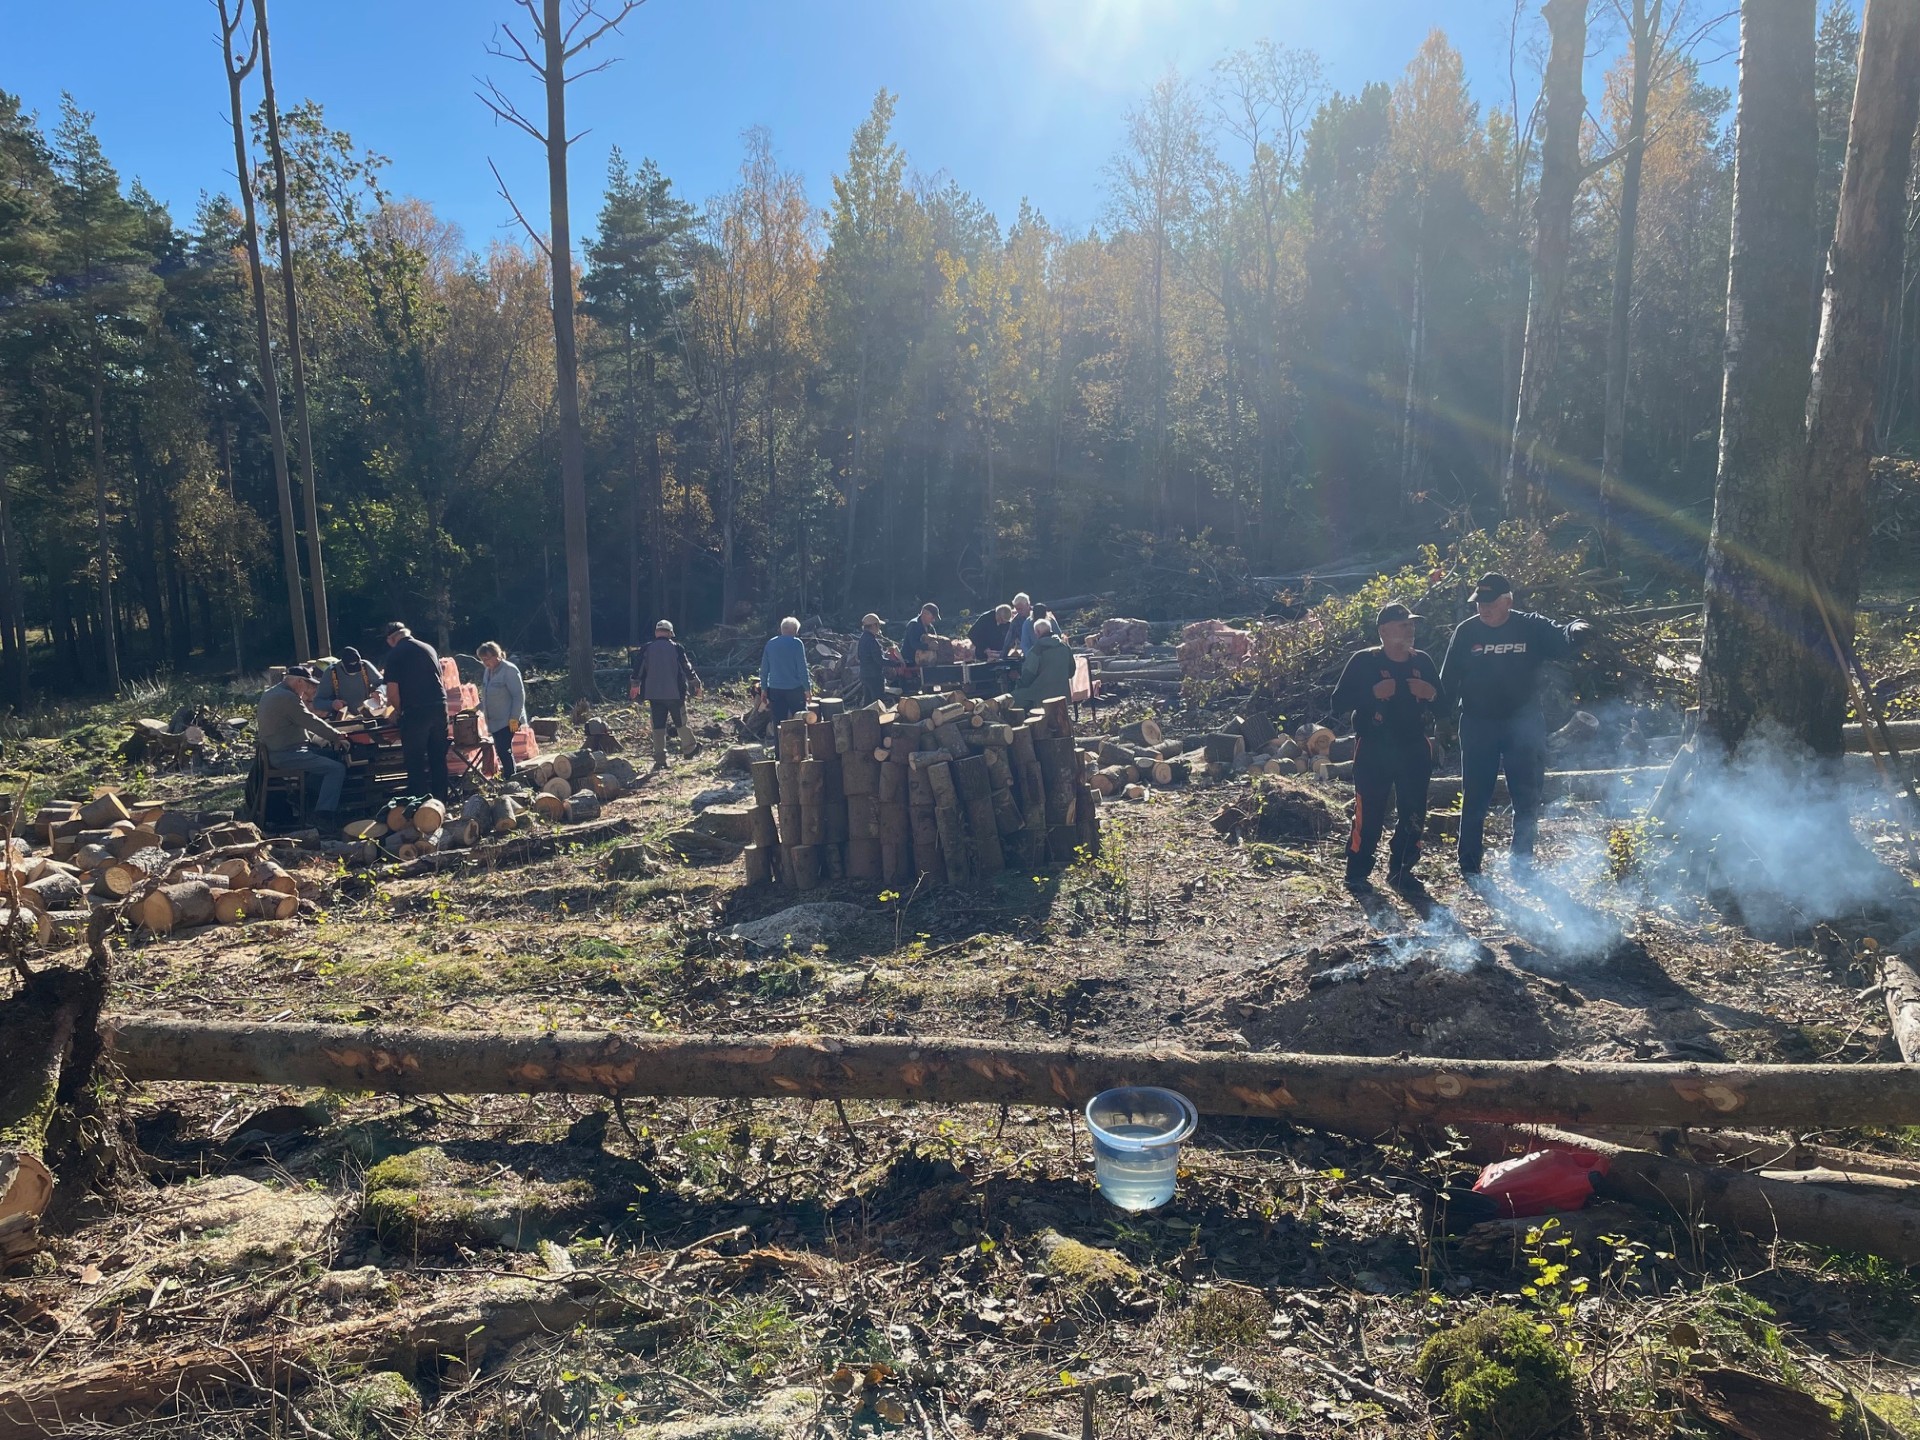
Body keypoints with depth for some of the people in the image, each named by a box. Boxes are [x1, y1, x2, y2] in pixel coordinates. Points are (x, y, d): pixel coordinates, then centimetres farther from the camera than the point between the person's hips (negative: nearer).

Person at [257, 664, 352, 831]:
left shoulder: (273, 693, 16)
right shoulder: (287, 698, -19)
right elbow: (312, 722, -15)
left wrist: (321, 739, 14)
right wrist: (337, 737, -3)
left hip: (278, 750, 11)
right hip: (287, 755, -11)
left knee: (333, 756, 16)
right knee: (337, 769, -17)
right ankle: (323, 818, -22)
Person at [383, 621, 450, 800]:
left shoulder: (395, 654, -2)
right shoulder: (429, 648, 13)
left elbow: (392, 693, -6)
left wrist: (400, 709, 12)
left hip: (415, 711, -5)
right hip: (439, 706, 5)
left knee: (416, 762, 2)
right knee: (439, 758, 12)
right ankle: (440, 800, 16)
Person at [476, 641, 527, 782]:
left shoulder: (509, 670, -13)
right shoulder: (489, 671, 13)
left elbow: (519, 695, -17)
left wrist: (514, 718, -20)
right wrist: (479, 708, 15)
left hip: (507, 720, -8)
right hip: (495, 721, 8)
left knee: (504, 750, -12)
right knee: (501, 751, 10)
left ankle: (510, 779, -5)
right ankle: (507, 778, 17)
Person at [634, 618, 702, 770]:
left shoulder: (646, 649, 3)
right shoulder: (676, 648, -3)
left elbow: (638, 668, 9)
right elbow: (687, 667, 0)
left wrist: (635, 685, 24)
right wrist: (696, 684, 12)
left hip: (654, 695, 2)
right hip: (675, 694, -2)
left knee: (658, 726, 3)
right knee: (681, 723, 12)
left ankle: (660, 759, 3)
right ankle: (689, 750, 22)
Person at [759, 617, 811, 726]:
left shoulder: (770, 643, 7)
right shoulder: (797, 643, -7)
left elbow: (764, 669, 10)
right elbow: (802, 668, -11)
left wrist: (763, 688, 16)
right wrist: (807, 688, -6)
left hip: (775, 689, 4)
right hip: (795, 688, -4)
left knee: (778, 721, 7)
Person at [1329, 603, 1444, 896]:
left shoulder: (1423, 661, 7)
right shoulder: (1364, 661, -6)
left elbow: (1443, 702, 12)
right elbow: (1338, 703, -10)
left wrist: (1431, 693, -10)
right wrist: (1373, 692, -22)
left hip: (1415, 750, 5)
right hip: (1374, 750, -4)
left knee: (1414, 814, 8)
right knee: (1369, 814, -6)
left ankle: (1401, 871, 23)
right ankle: (1357, 874, 6)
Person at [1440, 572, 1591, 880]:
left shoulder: (1532, 627, -3)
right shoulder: (1465, 632, -1)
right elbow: (1448, 681, 1)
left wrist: (1574, 629, -40)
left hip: (1523, 724, 0)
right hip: (1477, 725, 0)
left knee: (1527, 796, 8)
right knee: (1475, 797, 6)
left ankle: (1523, 862, 21)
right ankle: (1469, 866, 15)